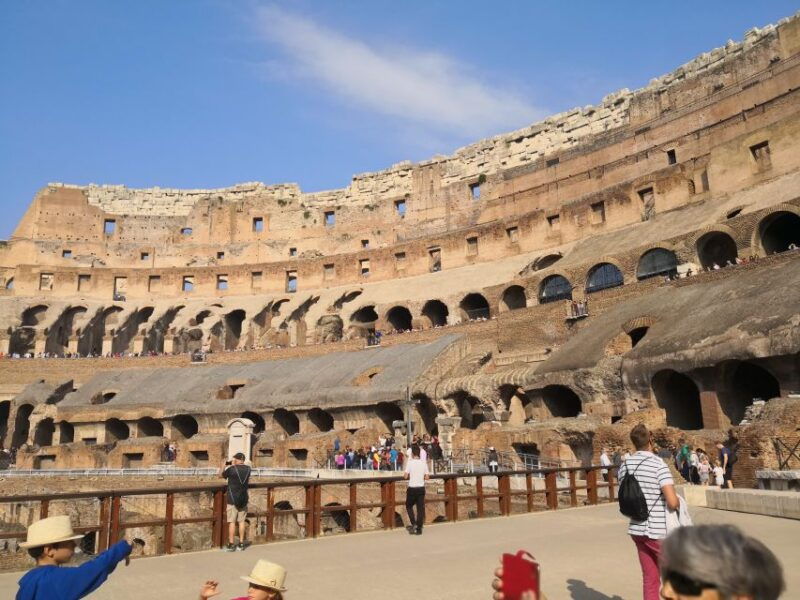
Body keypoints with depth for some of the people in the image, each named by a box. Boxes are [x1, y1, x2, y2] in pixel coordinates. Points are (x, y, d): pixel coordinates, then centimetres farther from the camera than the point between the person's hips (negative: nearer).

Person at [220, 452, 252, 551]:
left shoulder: (231, 469, -13)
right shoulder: (248, 469, 1)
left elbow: (221, 475, 4)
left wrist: (224, 466, 18)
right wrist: (234, 466, 23)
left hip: (233, 499, -4)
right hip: (243, 499, 4)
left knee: (232, 522, 0)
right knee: (241, 521, 9)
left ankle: (231, 544, 3)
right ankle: (241, 544, 12)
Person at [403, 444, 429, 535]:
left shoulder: (410, 462, -9)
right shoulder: (424, 462, 2)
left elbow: (405, 476, -13)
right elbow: (427, 477, 1)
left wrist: (404, 474, 8)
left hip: (412, 488, -3)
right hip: (421, 488, 3)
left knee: (409, 506, 15)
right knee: (420, 508, 6)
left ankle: (413, 524, 1)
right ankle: (419, 528, 7)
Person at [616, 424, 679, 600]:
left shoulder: (625, 466, 4)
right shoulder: (658, 464, -16)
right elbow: (672, 503, -21)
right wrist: (678, 502, 0)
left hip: (637, 529, 6)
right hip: (659, 531, -6)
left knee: (649, 578, 15)